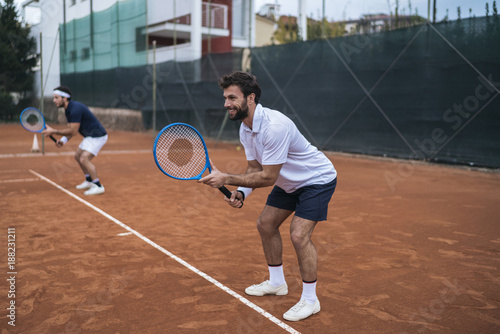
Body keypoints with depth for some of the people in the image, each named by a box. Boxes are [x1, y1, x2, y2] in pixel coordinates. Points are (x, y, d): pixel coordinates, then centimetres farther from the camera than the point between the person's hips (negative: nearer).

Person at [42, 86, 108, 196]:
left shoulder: (75, 109, -24)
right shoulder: (68, 110, 9)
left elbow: (73, 131, -23)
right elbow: (70, 129, 11)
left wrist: (53, 131, -18)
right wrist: (64, 139, -7)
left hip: (97, 136, -11)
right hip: (90, 136, 11)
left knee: (84, 159, -19)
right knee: (78, 156, 20)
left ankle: (98, 186, -14)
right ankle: (89, 181, 30)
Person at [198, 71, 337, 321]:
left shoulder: (274, 126, -35)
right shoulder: (245, 129, -5)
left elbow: (268, 178, -33)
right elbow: (255, 168, 1)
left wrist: (226, 179, -30)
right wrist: (241, 192, -17)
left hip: (318, 179, -9)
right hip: (289, 182, 9)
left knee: (299, 235, -18)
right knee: (265, 225, 11)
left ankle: (310, 300, 1)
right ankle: (276, 283, 30)